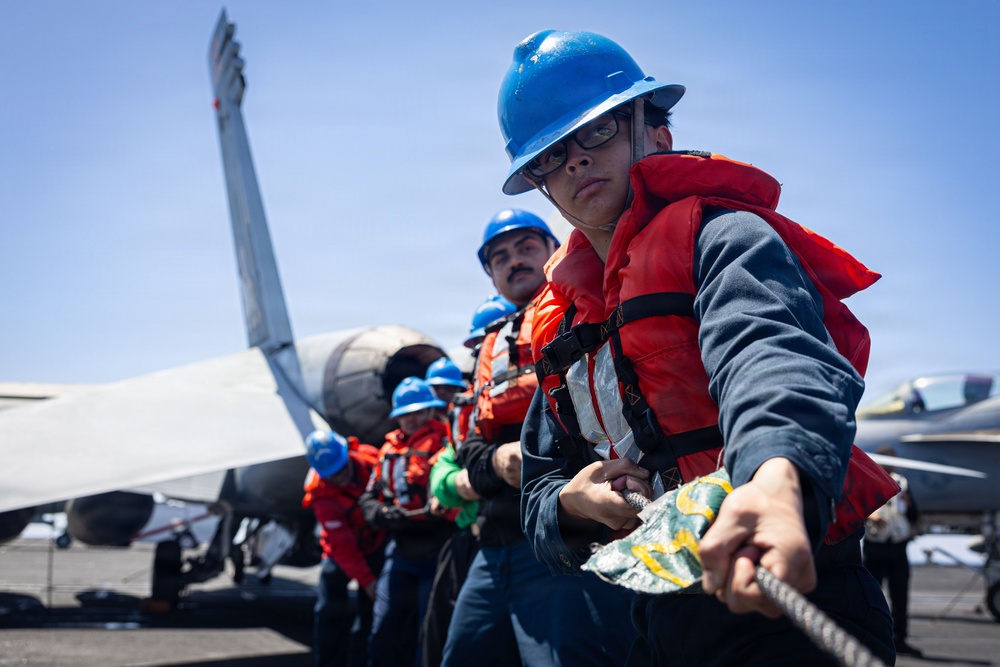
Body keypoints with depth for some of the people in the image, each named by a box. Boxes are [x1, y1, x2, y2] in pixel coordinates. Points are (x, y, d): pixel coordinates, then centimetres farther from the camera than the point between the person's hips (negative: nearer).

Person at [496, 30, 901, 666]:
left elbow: (770, 351, -30)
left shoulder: (719, 236, -7)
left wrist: (777, 481, -52)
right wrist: (573, 503, -5)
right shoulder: (561, 320, 16)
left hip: (787, 613, -7)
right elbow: (543, 489, 20)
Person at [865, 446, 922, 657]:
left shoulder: (901, 483, 14)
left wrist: (908, 504, -8)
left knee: (900, 596, 4)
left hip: (898, 547, 4)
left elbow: (914, 517, 13)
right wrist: (869, 515, -24)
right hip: (875, 547, -4)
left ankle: (899, 639, 11)